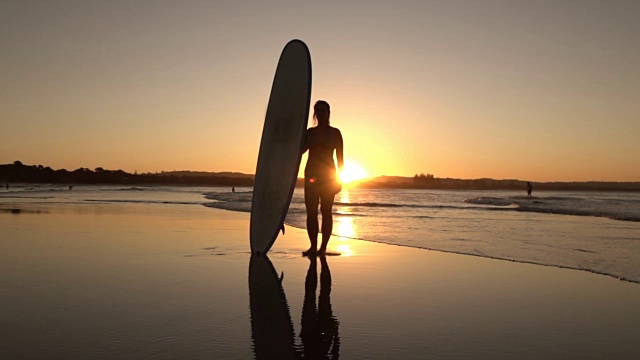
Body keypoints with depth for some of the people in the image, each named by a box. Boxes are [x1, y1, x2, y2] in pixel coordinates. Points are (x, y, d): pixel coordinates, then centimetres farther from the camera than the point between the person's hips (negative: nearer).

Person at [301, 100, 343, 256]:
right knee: (311, 211, 0)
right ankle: (313, 246, 6)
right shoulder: (310, 132, 11)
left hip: (328, 174, -3)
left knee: (326, 211, -4)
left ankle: (323, 247, 0)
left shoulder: (335, 133, 3)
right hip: (311, 174, 3)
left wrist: (339, 178, -5)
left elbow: (340, 157, 0)